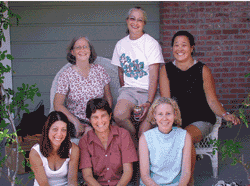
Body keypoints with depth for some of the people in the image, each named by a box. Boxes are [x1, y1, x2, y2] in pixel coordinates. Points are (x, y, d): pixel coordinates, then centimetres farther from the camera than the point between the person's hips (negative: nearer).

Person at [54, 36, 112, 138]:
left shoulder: (99, 70, 6)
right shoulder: (66, 75, -2)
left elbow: (108, 97, 12)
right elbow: (58, 105, -6)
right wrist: (76, 122, -19)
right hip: (76, 118, -3)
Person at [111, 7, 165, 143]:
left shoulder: (152, 43, -3)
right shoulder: (121, 44, 11)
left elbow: (154, 77, -10)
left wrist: (149, 102, -22)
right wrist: (124, 92, 6)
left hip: (149, 91, -3)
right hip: (128, 89, 3)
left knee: (145, 131, -22)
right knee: (119, 114, -29)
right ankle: (132, 137, -2)